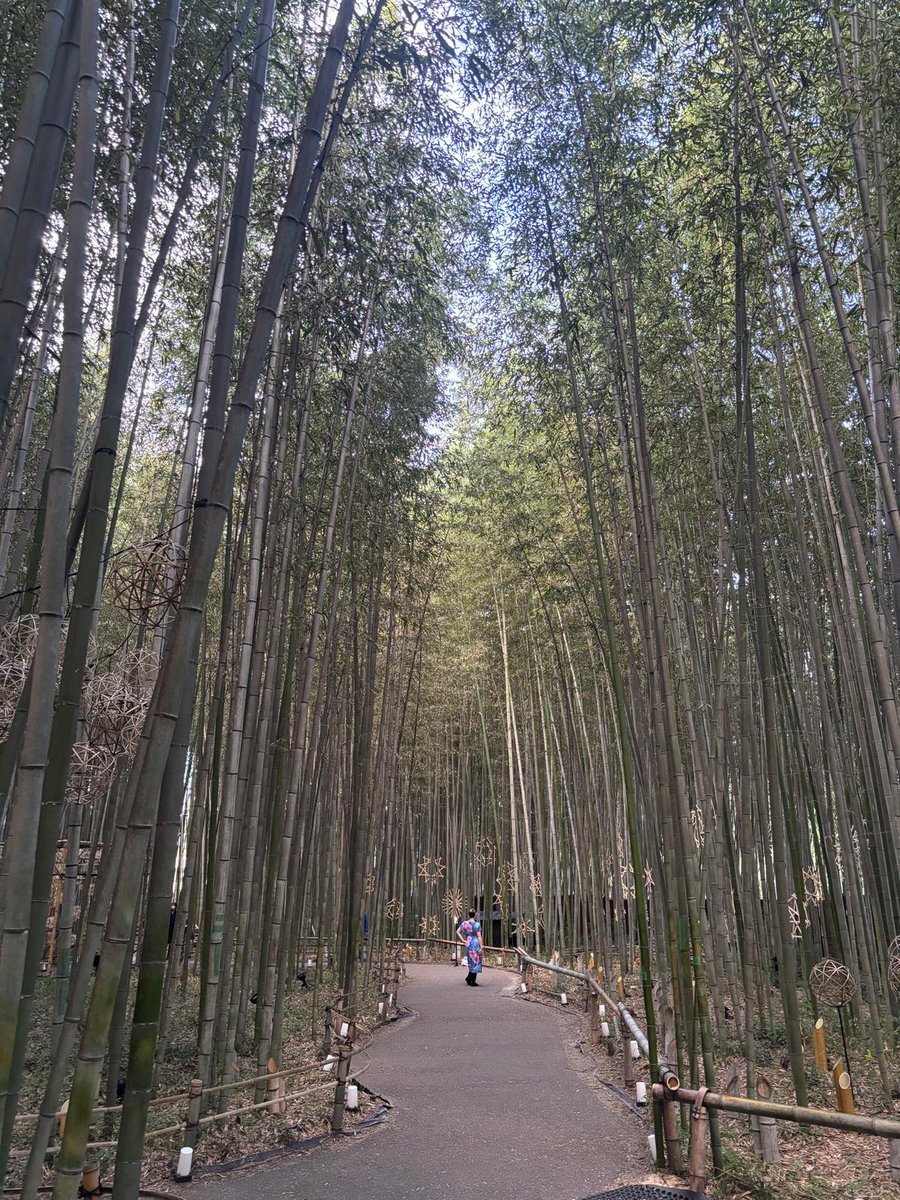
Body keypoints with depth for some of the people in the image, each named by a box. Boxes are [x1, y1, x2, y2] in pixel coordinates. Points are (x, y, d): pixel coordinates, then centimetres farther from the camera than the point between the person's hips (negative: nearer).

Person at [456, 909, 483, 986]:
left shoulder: (464, 923, 3)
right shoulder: (477, 924, -12)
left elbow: (457, 932, 5)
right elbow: (479, 937, -13)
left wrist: (463, 940, 7)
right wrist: (481, 947, -11)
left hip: (468, 944, 5)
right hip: (476, 943, -5)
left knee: (471, 962, 21)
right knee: (476, 962, 4)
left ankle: (469, 978, 19)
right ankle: (473, 982, 7)